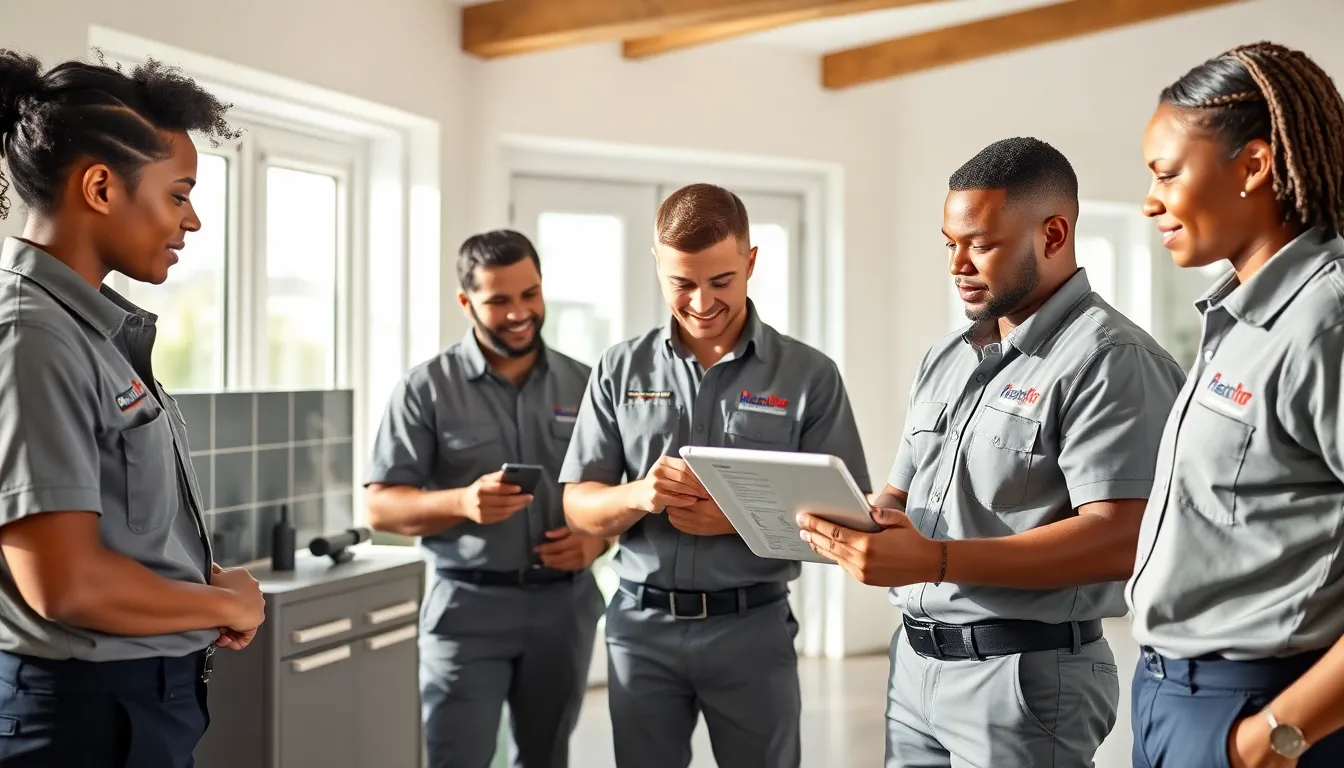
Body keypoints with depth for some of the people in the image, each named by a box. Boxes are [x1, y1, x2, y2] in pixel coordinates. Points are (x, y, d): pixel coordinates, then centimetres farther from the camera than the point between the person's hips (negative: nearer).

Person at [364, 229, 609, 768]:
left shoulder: (582, 384, 6)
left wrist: (599, 537, -9)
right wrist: (461, 503, -23)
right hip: (469, 606, -3)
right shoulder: (427, 388, -4)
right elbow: (381, 506, -6)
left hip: (565, 604, 3)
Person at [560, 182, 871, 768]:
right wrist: (640, 496, -19)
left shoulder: (809, 375, -3)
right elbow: (579, 509, 3)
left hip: (753, 625, -1)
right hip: (641, 623, 2)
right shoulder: (620, 371, 3)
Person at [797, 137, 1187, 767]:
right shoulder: (945, 358, 13)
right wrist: (847, 523, -6)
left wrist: (936, 561, -28)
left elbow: (1118, 539, -22)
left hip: (1026, 674, -7)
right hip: (914, 660, 7)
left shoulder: (1110, 359, -13)